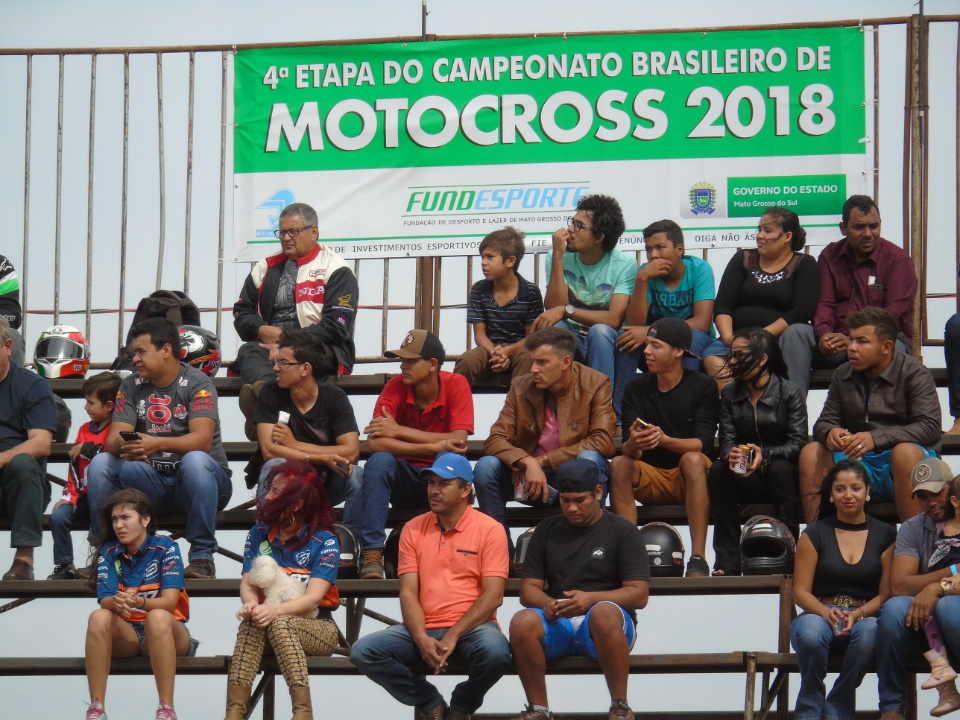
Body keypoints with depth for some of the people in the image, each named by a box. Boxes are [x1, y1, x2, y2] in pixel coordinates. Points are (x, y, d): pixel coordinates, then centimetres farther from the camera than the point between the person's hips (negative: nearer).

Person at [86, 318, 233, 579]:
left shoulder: (197, 384, -8)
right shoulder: (131, 386, 6)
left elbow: (202, 439, -23)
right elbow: (114, 439, -5)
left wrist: (158, 444, -40)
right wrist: (125, 446, -31)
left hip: (199, 480, -4)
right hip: (152, 483, 4)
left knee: (195, 460, -37)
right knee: (101, 464, -17)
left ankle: (202, 556, -31)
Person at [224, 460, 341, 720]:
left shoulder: (325, 541, -6)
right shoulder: (258, 535, 7)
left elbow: (313, 597, -17)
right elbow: (247, 584, -1)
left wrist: (274, 610, -35)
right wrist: (251, 603, -26)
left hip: (317, 626, -3)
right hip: (278, 624, 3)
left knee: (279, 623, -36)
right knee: (252, 622, -32)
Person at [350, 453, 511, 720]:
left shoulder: (489, 529, -2)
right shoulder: (413, 529, 8)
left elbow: (493, 595, -9)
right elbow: (408, 593, 2)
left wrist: (453, 636, -20)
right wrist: (422, 639, -16)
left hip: (470, 628, -3)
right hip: (423, 630, 3)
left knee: (495, 651, -37)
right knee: (363, 651, -20)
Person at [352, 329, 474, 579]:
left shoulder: (456, 385, -11)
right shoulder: (396, 386, -10)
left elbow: (459, 441, -23)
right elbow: (374, 442, -22)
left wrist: (400, 430, -25)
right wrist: (434, 447, -31)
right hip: (403, 480, 1)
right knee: (379, 461, -29)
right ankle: (372, 553, -32)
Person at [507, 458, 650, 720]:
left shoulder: (623, 531, 5)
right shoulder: (547, 531, 17)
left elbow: (639, 594, -3)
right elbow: (528, 588, 13)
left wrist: (591, 598, -20)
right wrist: (547, 603, -12)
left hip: (603, 627, -3)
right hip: (557, 623, 3)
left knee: (604, 612, -39)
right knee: (522, 622, -30)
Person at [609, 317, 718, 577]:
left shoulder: (702, 386, -6)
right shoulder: (636, 388, 2)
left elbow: (703, 443, -16)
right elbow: (627, 449, -7)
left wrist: (665, 439, -36)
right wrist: (633, 444, -33)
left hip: (689, 479, -2)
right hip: (650, 480, 3)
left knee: (693, 459, -35)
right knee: (619, 464, -27)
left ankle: (698, 559, -40)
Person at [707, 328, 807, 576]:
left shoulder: (789, 393, -5)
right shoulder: (729, 394, 7)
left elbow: (798, 443, -14)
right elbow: (727, 439, -2)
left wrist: (765, 455, -31)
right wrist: (730, 454, -27)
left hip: (782, 471, -3)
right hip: (746, 480, 3)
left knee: (778, 469, -36)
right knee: (718, 470, -28)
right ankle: (727, 561, -32)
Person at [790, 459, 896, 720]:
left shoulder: (884, 535, 11)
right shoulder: (815, 534, 9)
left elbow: (886, 593, 5)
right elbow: (800, 591, 4)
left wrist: (857, 614, -16)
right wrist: (825, 612, -18)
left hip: (864, 618, 0)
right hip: (820, 616, 0)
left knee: (870, 630, -38)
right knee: (811, 630, -39)